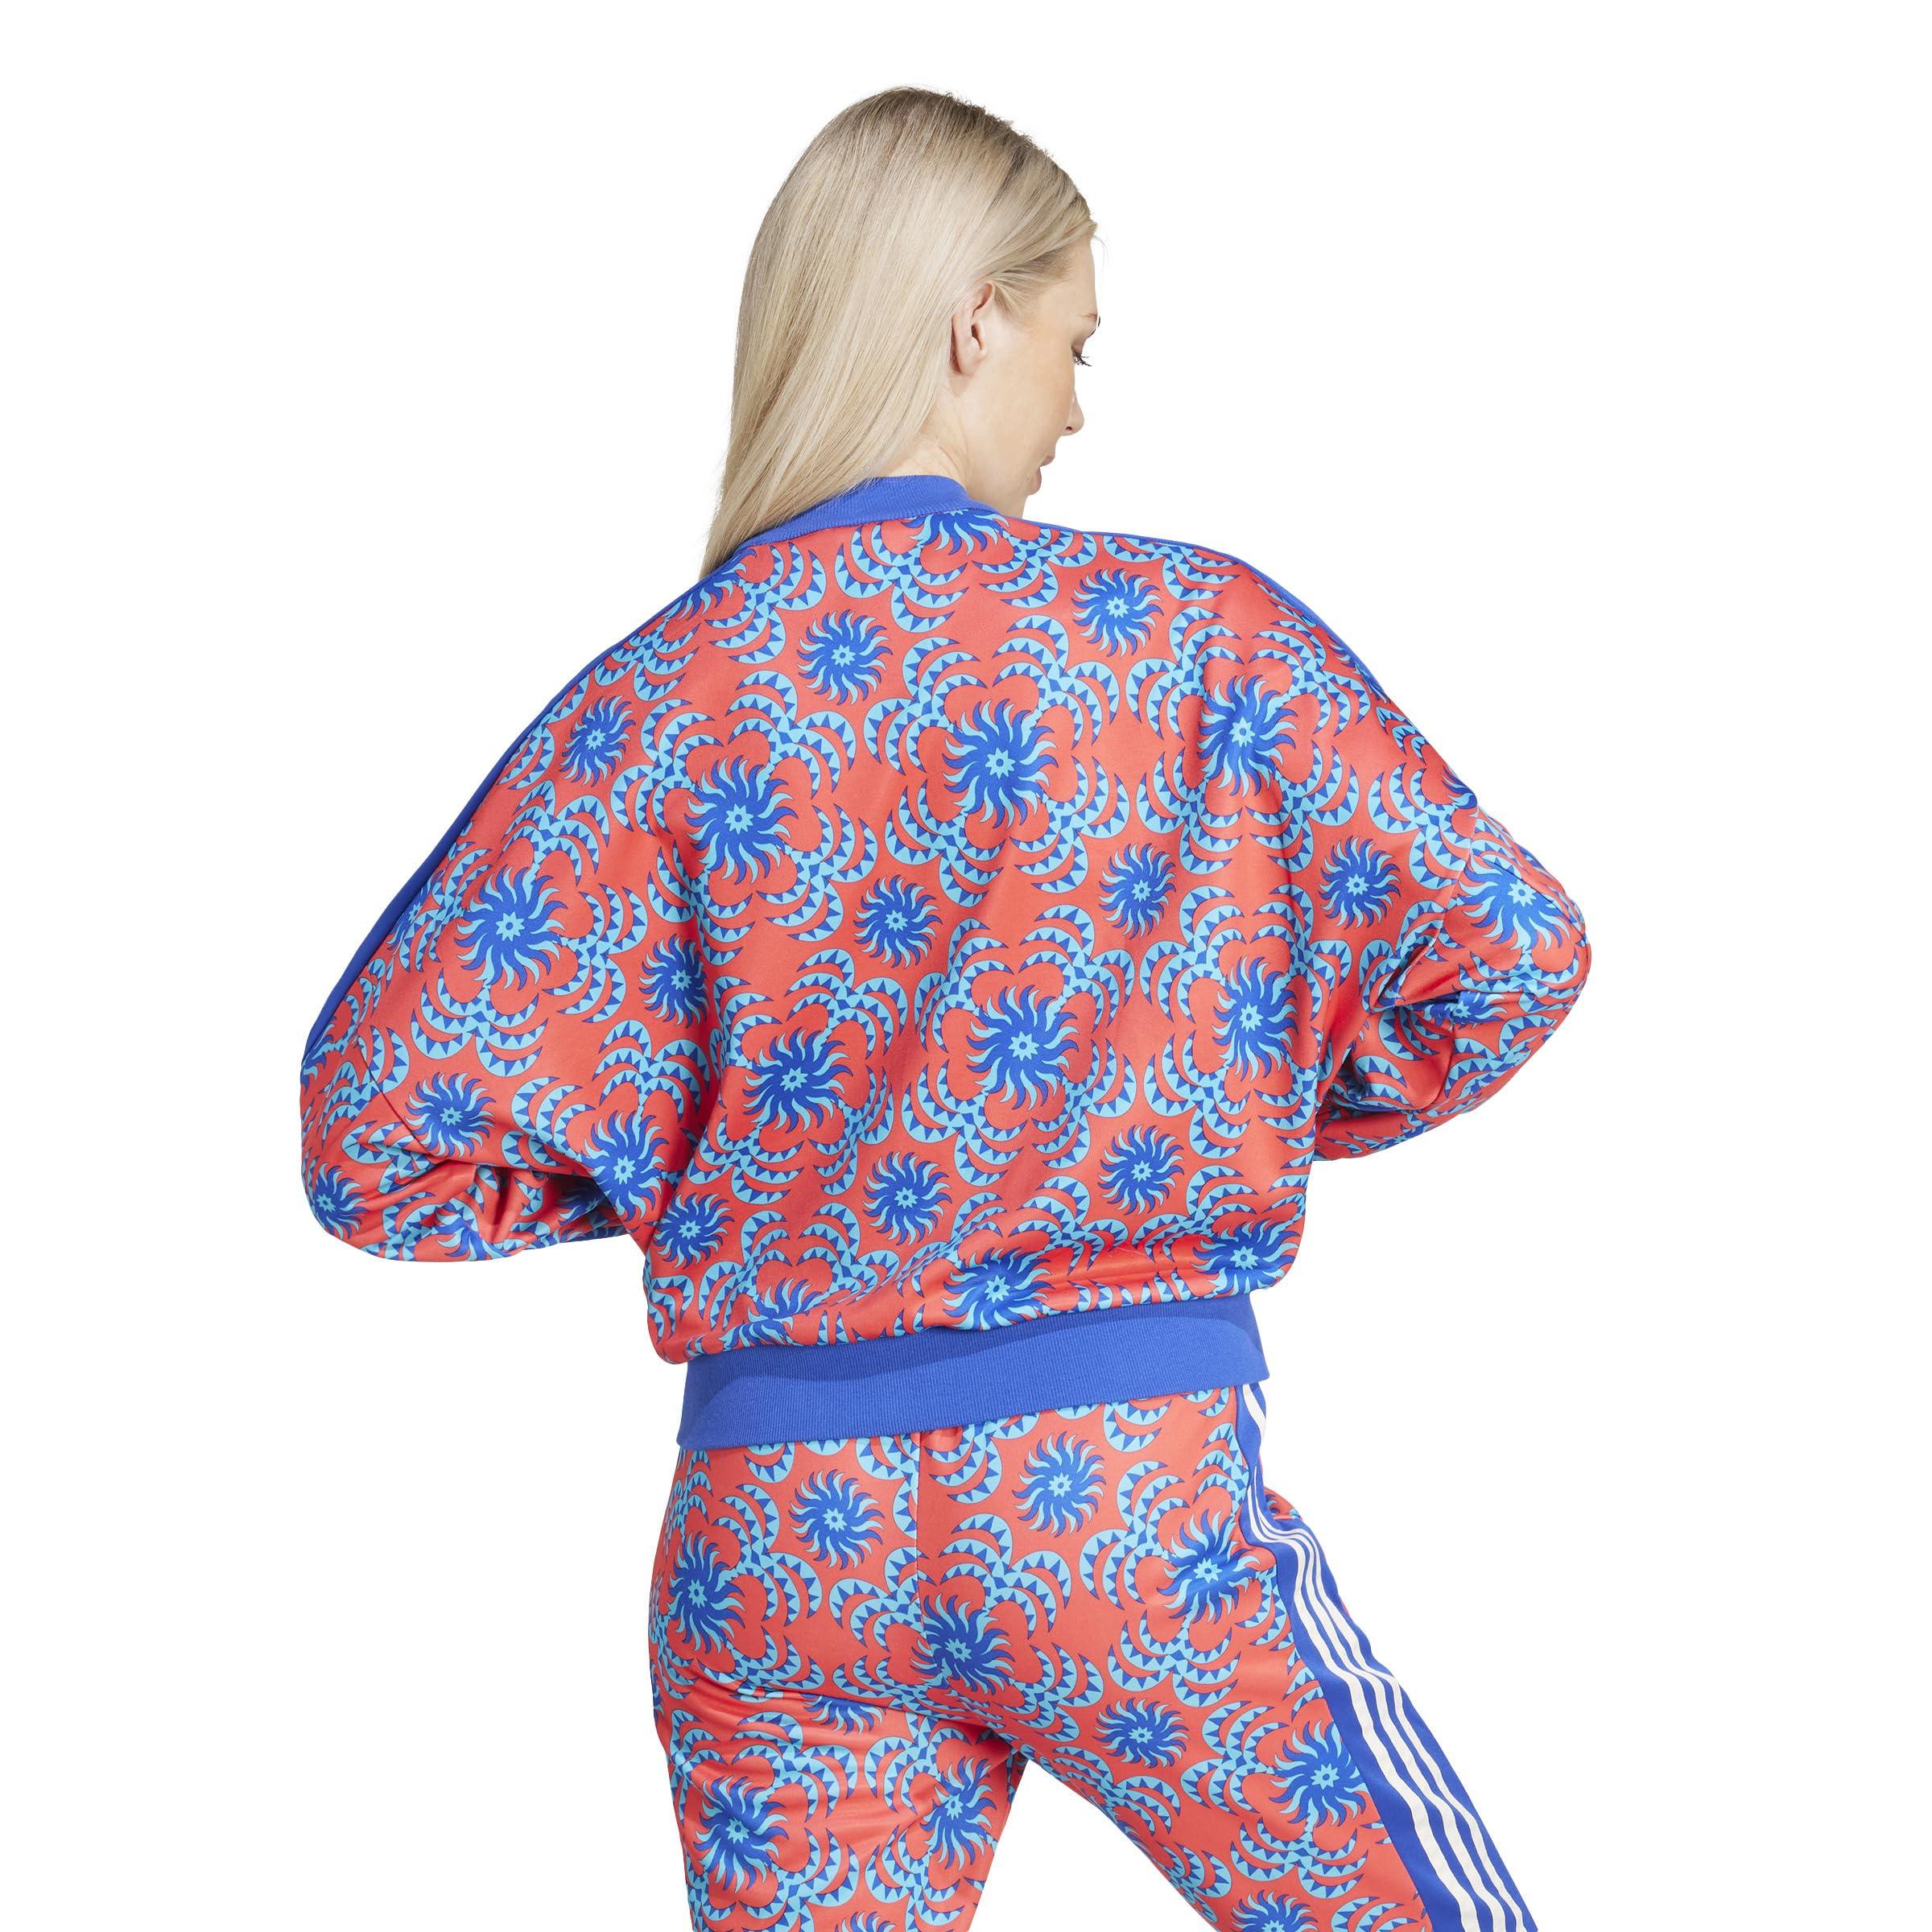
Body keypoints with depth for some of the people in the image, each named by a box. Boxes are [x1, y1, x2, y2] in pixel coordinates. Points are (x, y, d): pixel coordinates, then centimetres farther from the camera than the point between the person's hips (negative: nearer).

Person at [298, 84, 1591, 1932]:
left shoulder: (660, 701, -3)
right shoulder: (1197, 633, -6)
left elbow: (379, 1132, -7)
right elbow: (1507, 948, -3)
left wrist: (680, 1178, 8)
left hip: (772, 1518, 3)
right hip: (1133, 1496, -2)